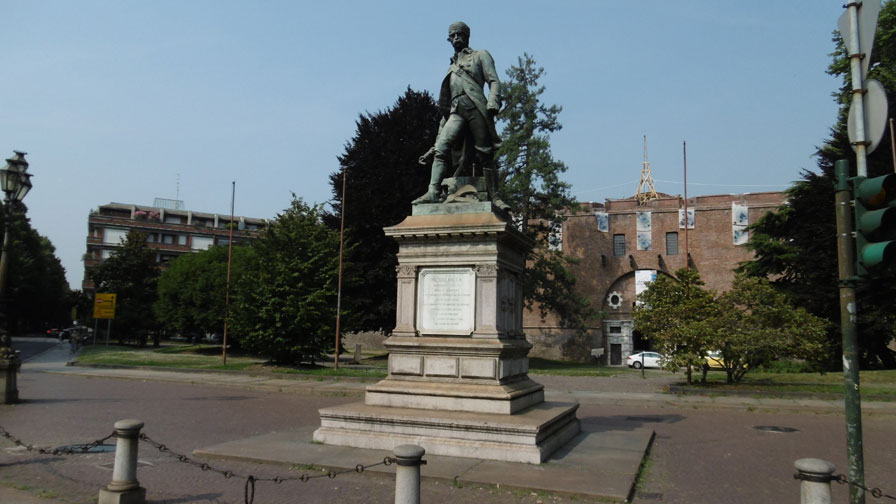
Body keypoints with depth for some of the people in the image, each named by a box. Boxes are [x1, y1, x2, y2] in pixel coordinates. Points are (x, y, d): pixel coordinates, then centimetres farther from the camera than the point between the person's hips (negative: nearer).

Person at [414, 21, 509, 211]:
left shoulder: (480, 55, 19)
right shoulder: (451, 68, 31)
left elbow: (494, 81, 4)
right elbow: (445, 104, 27)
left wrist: (492, 103, -16)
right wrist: (440, 133, 18)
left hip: (476, 108, -4)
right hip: (456, 112, 4)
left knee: (485, 154, -7)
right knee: (441, 148, -18)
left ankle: (494, 197, -2)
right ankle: (433, 193, -28)